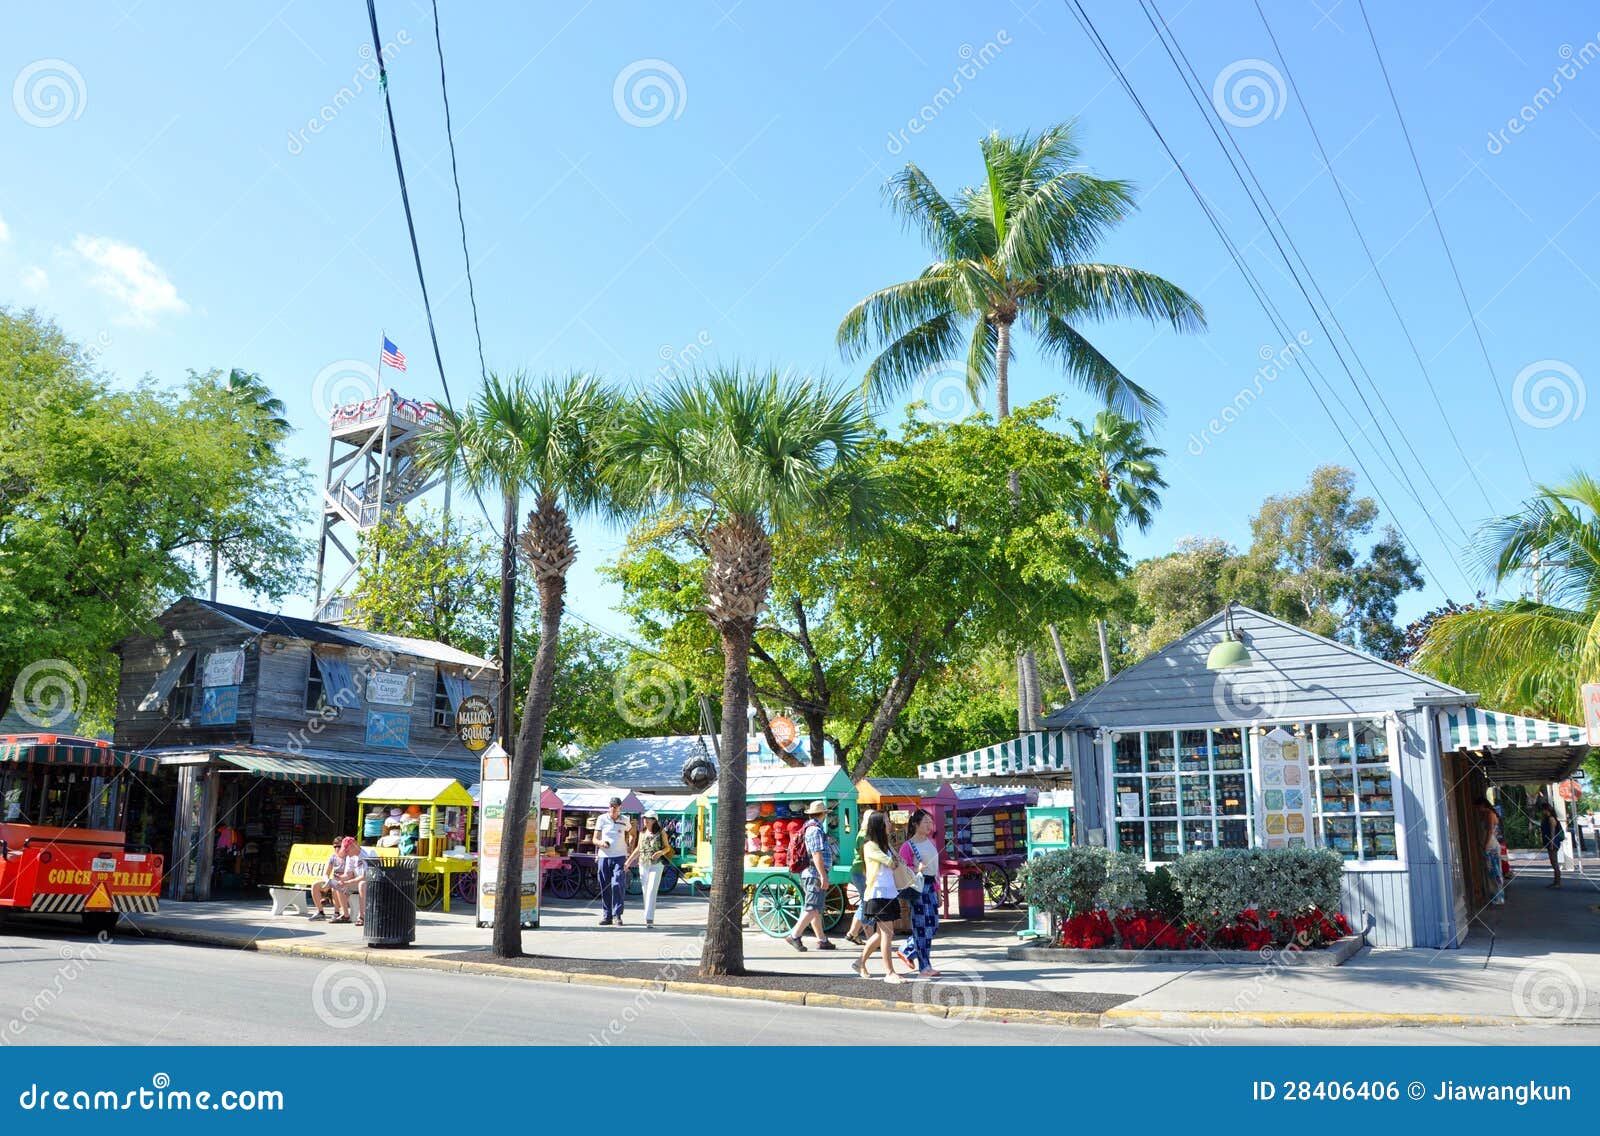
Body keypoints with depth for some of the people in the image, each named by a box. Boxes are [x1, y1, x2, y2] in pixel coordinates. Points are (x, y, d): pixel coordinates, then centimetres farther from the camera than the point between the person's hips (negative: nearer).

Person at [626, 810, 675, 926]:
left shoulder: (661, 832, -2)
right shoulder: (642, 833, 10)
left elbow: (667, 847, 4)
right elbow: (638, 849, 17)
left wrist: (660, 852, -17)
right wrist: (628, 862, 14)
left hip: (656, 865, -4)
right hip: (643, 865, 5)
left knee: (652, 891, -14)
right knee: (645, 891, 8)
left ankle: (649, 918, -18)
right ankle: (649, 918, 20)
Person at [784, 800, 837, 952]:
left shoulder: (809, 827, 16)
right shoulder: (816, 830, -15)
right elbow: (817, 854, -21)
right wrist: (823, 876, -22)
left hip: (808, 873, 11)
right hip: (815, 874, -11)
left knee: (816, 909, 12)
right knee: (813, 908, -11)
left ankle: (822, 940, 17)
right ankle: (794, 936, -13)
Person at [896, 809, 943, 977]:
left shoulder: (931, 842, 13)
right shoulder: (908, 846, -8)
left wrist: (937, 889, 17)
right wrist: (916, 869, -28)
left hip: (930, 885, 7)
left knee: (933, 924, 8)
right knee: (923, 925, -6)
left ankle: (906, 950, 27)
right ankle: (924, 967, 1)